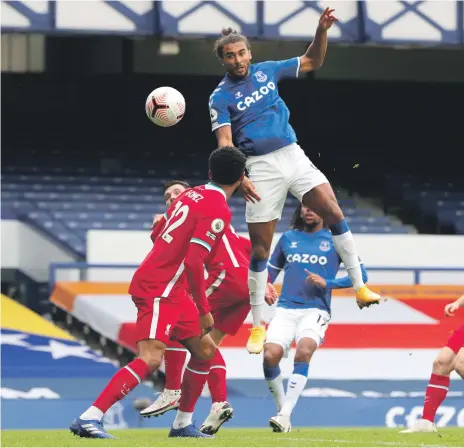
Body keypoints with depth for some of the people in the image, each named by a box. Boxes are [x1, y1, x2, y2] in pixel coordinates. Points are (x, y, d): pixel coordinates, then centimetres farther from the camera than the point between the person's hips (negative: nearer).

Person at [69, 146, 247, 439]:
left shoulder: (193, 195, 12)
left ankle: (183, 424, 23)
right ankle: (89, 419, -26)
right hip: (159, 290, -10)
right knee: (150, 358, -20)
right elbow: (194, 261, -22)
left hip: (171, 290, 10)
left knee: (205, 351, 16)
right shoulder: (219, 210, -15)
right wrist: (204, 310, -15)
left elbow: (158, 234, 22)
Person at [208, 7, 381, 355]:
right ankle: (258, 324, 8)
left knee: (334, 213, -14)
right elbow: (225, 142, -13)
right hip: (261, 167, -3)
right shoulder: (221, 97, -3)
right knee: (260, 248, -1)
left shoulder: (267, 71, 9)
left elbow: (312, 63, 18)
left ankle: (360, 288, -9)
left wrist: (322, 31, 0)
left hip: (293, 155, 3)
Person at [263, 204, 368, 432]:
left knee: (304, 351, -30)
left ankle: (285, 415, -30)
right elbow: (270, 271, 26)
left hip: (315, 309, -3)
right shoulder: (288, 238, 18)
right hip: (286, 309, 3)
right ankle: (281, 408, 1)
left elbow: (360, 274, 4)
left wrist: (327, 283, -8)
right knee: (270, 355, -21)